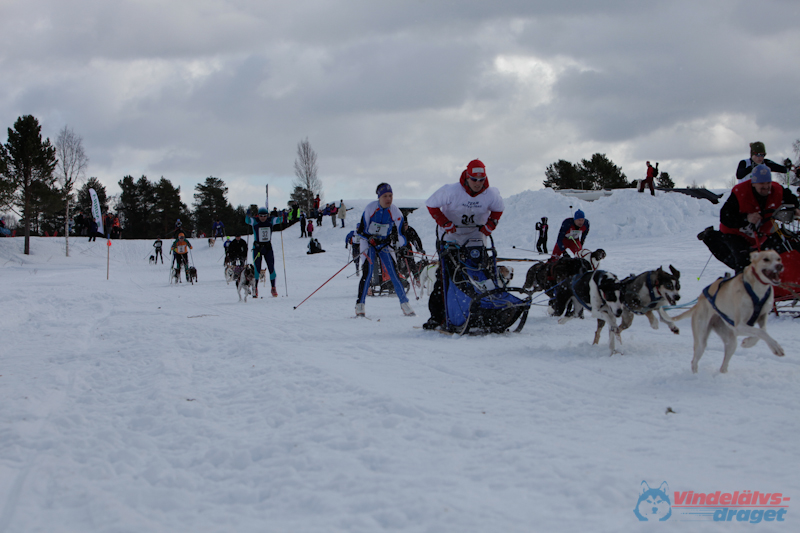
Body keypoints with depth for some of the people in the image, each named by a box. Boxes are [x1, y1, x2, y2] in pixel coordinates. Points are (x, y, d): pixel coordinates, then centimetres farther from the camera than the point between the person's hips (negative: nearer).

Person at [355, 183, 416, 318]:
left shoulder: (395, 212, -12)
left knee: (393, 273, -5)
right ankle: (360, 305, -12)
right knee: (367, 272, -16)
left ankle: (404, 303, 4)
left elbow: (400, 232, -5)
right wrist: (364, 249, -20)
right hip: (369, 243, -2)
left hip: (384, 245, 2)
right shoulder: (370, 208, -17)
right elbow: (362, 229, -13)